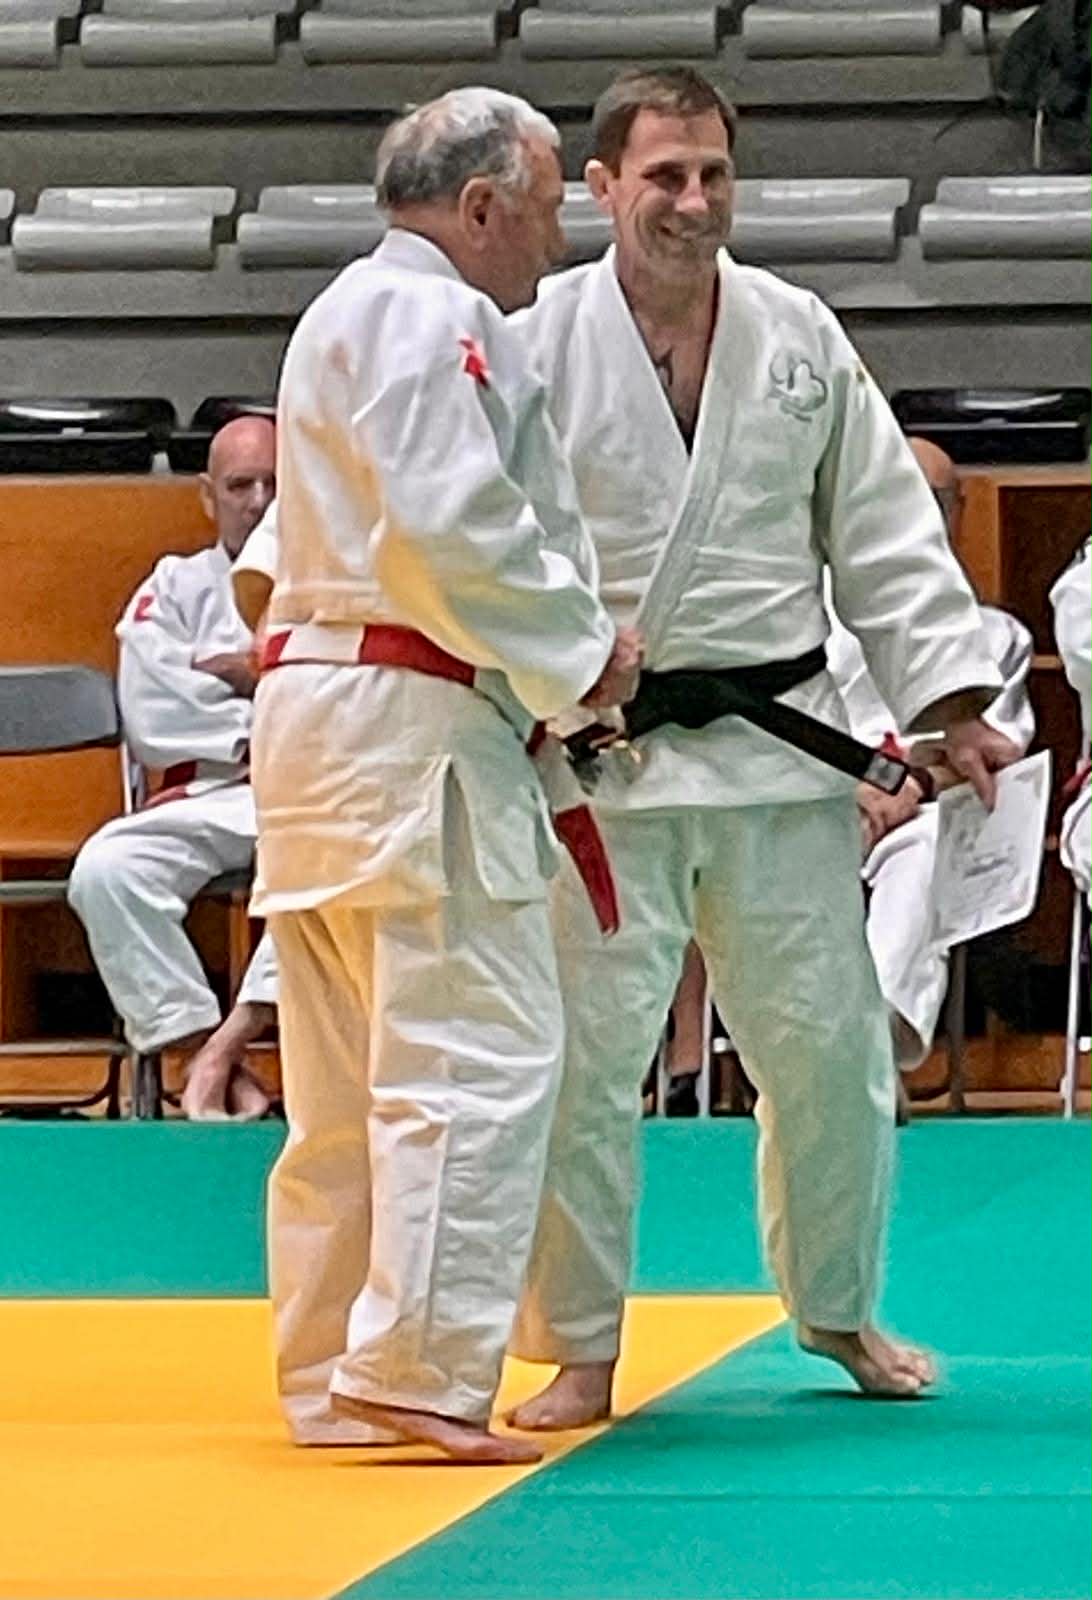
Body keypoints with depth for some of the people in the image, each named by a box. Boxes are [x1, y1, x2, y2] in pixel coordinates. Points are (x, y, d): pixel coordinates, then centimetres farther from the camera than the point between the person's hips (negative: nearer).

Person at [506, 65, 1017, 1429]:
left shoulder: (801, 340, 6)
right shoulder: (540, 345, -5)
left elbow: (884, 535, 10)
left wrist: (950, 699, 5)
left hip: (778, 747, 3)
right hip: (601, 758, -3)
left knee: (822, 1038, 9)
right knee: (584, 1051, -3)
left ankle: (839, 1311, 29)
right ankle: (579, 1350, 9)